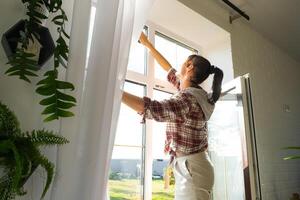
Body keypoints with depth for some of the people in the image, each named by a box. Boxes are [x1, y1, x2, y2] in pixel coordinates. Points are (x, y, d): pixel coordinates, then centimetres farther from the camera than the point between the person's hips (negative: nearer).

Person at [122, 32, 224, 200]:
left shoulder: (187, 98, -21)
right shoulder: (196, 93, 8)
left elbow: (151, 108, -37)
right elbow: (170, 71, 17)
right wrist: (148, 44, 24)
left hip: (190, 168, -9)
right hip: (194, 166, 9)